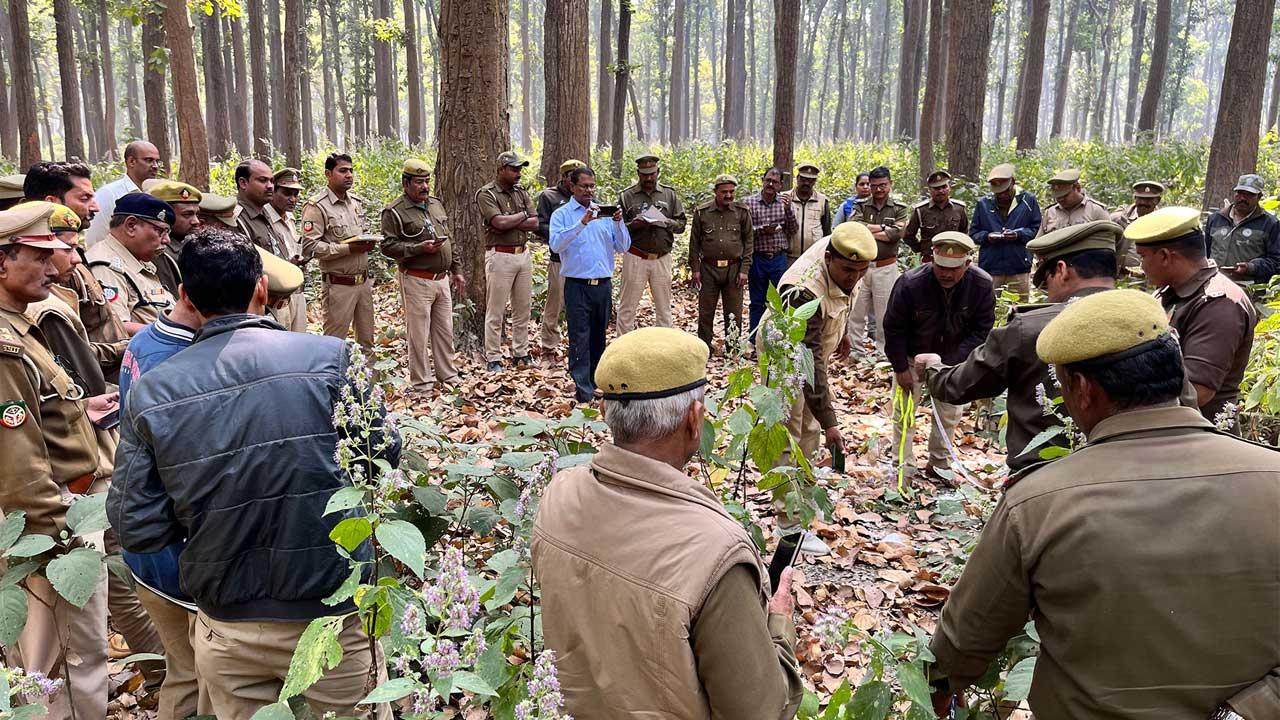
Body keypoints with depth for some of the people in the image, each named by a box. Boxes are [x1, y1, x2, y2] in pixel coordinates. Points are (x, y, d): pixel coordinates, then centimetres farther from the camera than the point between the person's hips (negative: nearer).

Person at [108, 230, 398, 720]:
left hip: (227, 633, 2)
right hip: (333, 615, -2)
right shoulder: (328, 356, -14)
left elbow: (137, 528, -6)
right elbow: (383, 454, -3)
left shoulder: (150, 392, -8)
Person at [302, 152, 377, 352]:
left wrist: (369, 242, 1)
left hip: (364, 281, 7)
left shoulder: (356, 201, 11)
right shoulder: (317, 206, -12)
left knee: (367, 339, 15)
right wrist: (348, 248, -23)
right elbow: (310, 248, -19)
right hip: (339, 284, -7)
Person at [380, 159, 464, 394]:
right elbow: (388, 246, -14)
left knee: (445, 331, 14)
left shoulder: (437, 204, 14)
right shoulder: (394, 212, -8)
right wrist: (421, 248, -21)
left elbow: (449, 240, 19)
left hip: (442, 279, 7)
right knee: (419, 335, 0)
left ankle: (448, 376, 27)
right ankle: (421, 384, 10)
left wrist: (456, 271, 17)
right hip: (416, 281, -6)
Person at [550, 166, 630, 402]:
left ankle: (592, 381, 22)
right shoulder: (562, 214, 1)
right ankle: (583, 391, -3)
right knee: (579, 339, -5)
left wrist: (618, 223, -11)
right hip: (577, 285, -4)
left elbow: (623, 247, 6)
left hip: (604, 284, 4)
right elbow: (556, 244, -17)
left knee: (598, 338, 11)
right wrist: (582, 223, -24)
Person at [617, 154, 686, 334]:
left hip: (662, 258, 2)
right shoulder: (627, 196, 1)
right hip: (635, 258, -2)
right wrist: (633, 225, -19)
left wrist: (666, 222, -12)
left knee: (664, 308, 11)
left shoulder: (670, 194, 8)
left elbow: (681, 224, 8)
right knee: (627, 308, 1)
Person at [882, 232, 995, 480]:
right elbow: (893, 328, -16)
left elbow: (981, 330, -14)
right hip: (911, 357, -2)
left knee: (950, 413, 9)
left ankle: (939, 464, 26)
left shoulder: (982, 285, -22)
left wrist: (950, 363, -22)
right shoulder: (910, 283, -29)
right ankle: (903, 466, 13)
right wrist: (901, 368, -13)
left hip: (952, 359, 2)